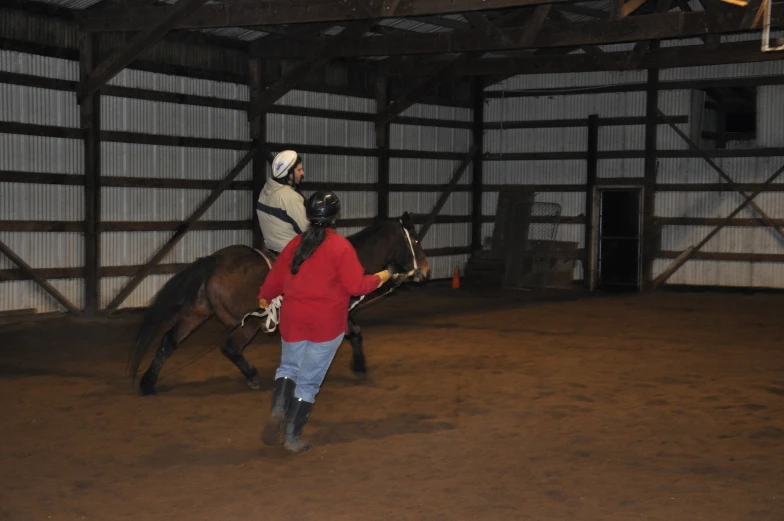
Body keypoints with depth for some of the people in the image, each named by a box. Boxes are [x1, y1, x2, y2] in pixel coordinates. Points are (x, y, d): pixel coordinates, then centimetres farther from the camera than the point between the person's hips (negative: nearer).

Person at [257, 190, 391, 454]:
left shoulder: (296, 243, 3)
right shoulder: (341, 247, -12)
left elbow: (276, 277, 13)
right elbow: (355, 286, -14)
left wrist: (265, 296, 32)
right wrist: (379, 279, 4)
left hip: (293, 321, 4)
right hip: (327, 324, -4)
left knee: (289, 367, 22)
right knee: (309, 380, 5)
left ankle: (278, 409, -5)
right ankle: (292, 436, 9)